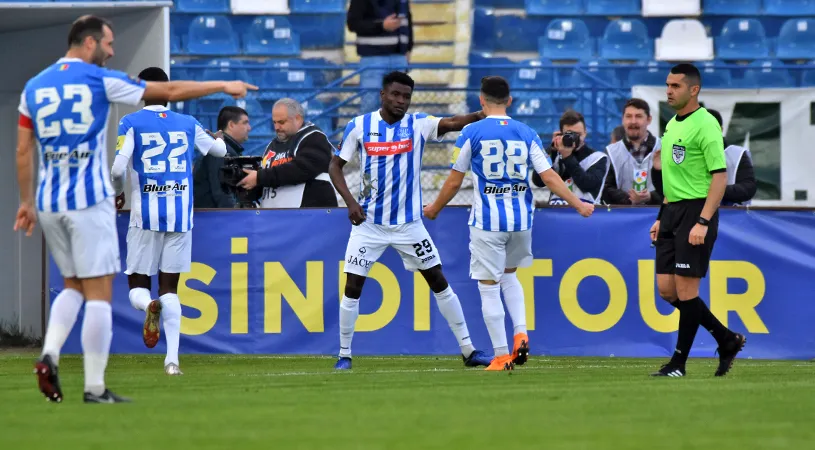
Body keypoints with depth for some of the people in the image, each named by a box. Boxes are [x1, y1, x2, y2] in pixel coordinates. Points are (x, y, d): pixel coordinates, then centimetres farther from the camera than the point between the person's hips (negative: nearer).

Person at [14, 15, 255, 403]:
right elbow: (170, 92, 3)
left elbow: (23, 151, 11)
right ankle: (95, 387, -3)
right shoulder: (100, 81, -3)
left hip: (48, 203, 5)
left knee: (73, 286, 18)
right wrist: (224, 86, 14)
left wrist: (26, 202, 19)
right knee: (98, 293, -1)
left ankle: (49, 354, -5)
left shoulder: (34, 87, 9)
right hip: (89, 200, -5)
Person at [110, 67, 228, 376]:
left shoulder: (132, 124, -2)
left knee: (137, 284, 8)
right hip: (180, 216, 3)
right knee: (170, 287, 8)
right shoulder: (188, 125, 9)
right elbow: (220, 150, 25)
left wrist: (118, 194, 9)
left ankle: (149, 306, -30)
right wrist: (220, 140, 49)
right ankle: (172, 358, -7)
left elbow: (117, 169, -12)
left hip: (146, 214, -2)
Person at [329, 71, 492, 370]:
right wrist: (350, 202, -12)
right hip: (369, 222, 0)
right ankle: (344, 355, 11)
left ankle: (468, 350, 8)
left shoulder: (418, 124, -4)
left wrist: (479, 116, -41)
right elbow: (335, 165, 1)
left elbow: (451, 123, -21)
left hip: (409, 223, 0)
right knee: (353, 286, -3)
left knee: (439, 282, 2)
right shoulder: (359, 126, -4)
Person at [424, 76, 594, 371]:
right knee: (509, 275, 26)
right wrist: (579, 205, 8)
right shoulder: (526, 134, 3)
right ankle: (520, 333, 6)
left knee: (489, 286, 4)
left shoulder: (472, 133, -4)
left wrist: (434, 210, 15)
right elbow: (550, 177, -1)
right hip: (520, 219, 4)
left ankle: (502, 356, 3)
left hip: (487, 221, -4)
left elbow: (454, 181, 0)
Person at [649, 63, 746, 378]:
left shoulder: (705, 124, -13)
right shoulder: (672, 125, 15)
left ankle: (679, 363, 2)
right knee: (667, 289, 6)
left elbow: (719, 176, -17)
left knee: (685, 289, -6)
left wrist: (703, 222, -22)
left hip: (696, 211, -9)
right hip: (673, 211, 9)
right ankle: (727, 340, 18)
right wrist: (662, 218, 20)